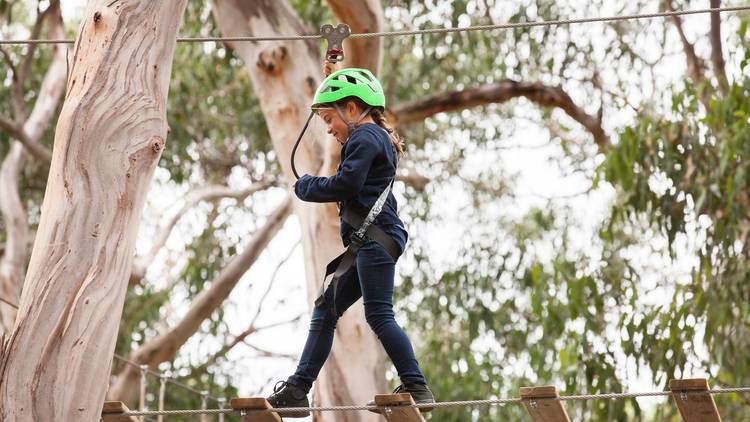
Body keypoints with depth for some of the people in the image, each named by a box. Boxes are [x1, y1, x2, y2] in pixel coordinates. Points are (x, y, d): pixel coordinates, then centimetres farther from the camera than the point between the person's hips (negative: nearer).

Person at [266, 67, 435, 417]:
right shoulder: (377, 138, 25)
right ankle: (297, 390, 10)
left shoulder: (365, 136, -7)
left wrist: (305, 187, -2)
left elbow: (345, 185, -16)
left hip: (376, 237, -11)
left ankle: (416, 388, -14)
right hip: (369, 242, 11)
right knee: (325, 310, 10)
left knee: (379, 314, -14)